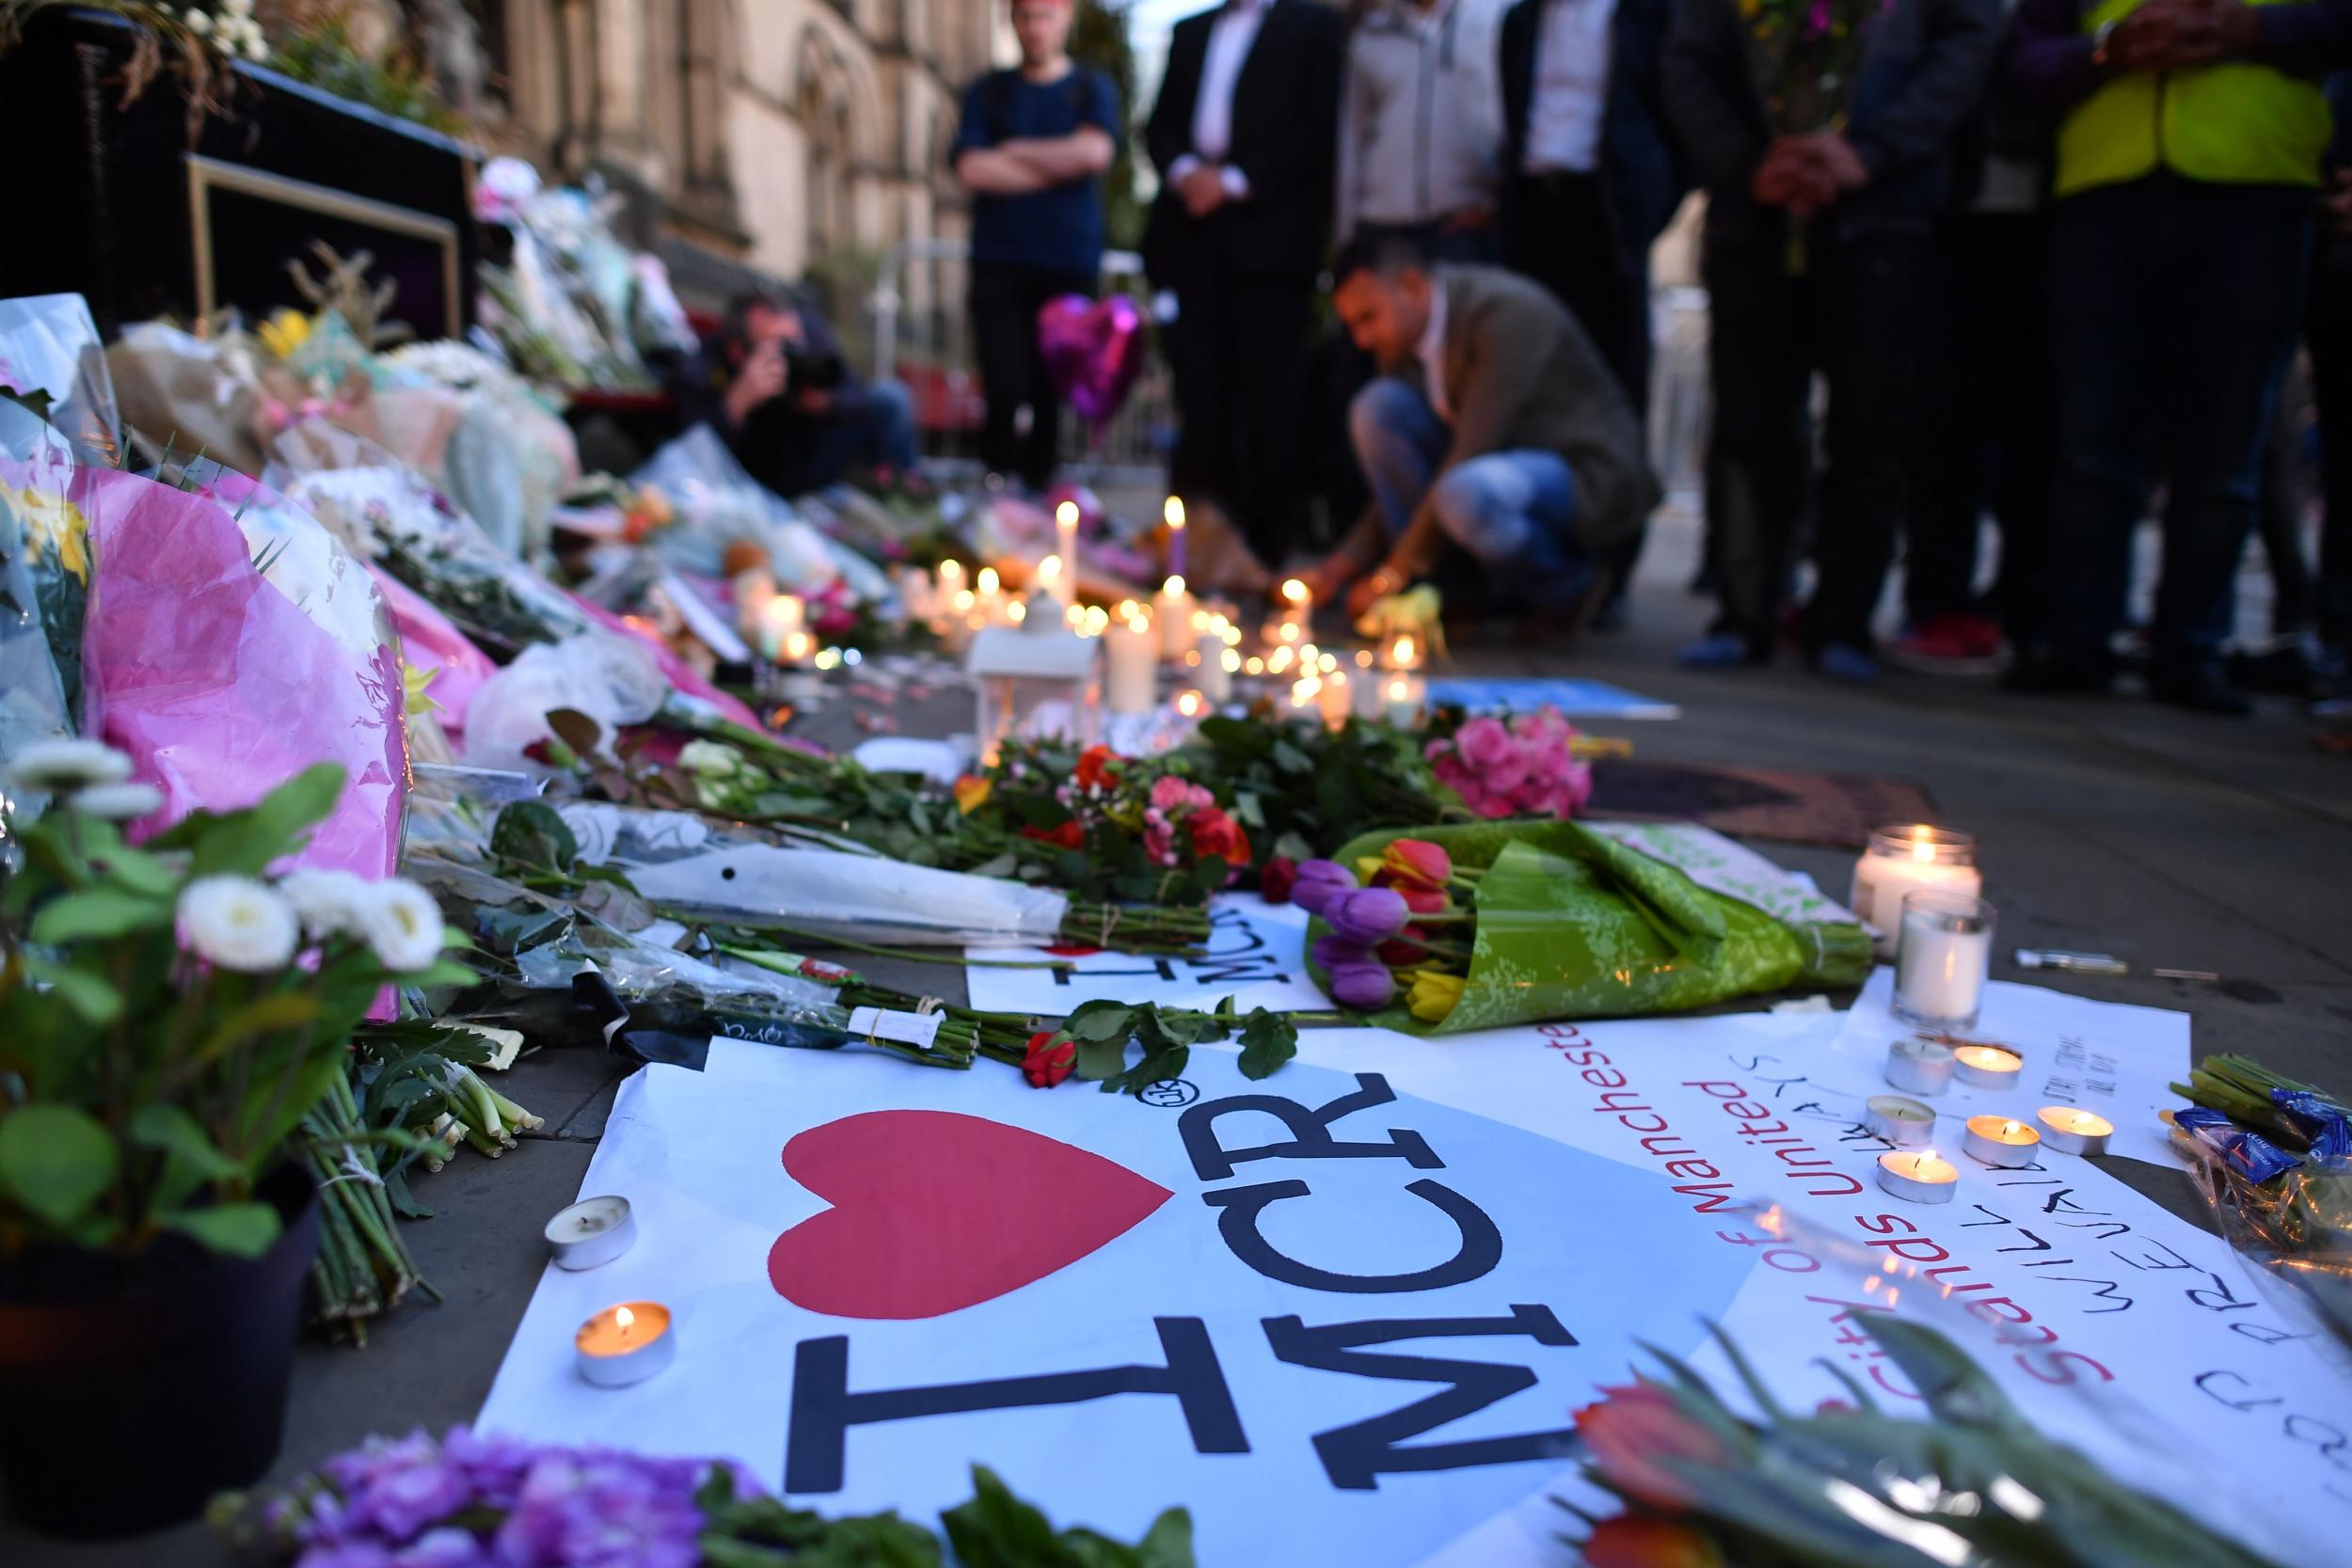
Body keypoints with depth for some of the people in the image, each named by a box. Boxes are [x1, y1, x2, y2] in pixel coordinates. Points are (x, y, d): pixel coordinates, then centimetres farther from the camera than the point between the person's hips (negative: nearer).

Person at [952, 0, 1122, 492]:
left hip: (1070, 264, 0)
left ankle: (1037, 490, 10)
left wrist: (1015, 150, -1)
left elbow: (1095, 151, -8)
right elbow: (971, 169, -3)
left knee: (1051, 395, 1)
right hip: (999, 263, 0)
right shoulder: (988, 92, 13)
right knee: (1006, 391, -11)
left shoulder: (1093, 89, 12)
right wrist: (1058, 167, -2)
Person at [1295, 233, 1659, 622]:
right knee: (1379, 408, -9)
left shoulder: (1508, 311, -21)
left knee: (1466, 492, -39)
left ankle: (1564, 584, -7)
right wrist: (1339, 568, -5)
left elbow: (1471, 452, -27)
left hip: (1588, 477, -7)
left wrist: (1395, 571, -25)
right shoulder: (1401, 345, 3)